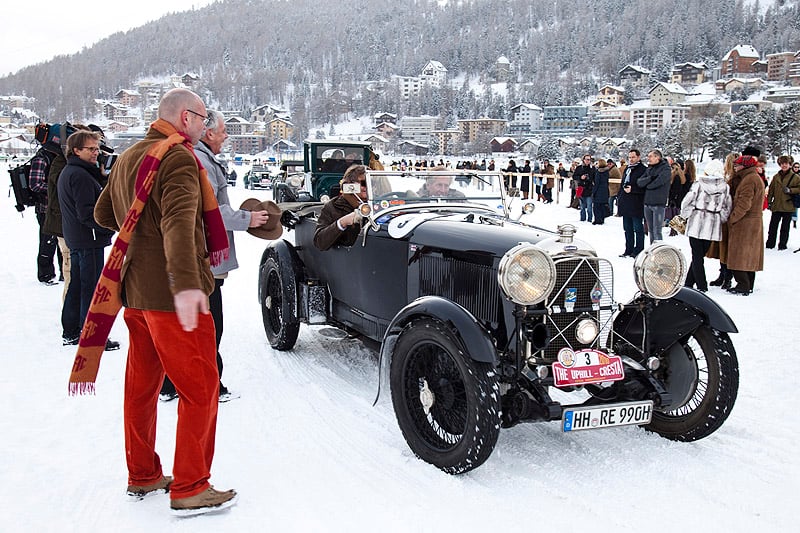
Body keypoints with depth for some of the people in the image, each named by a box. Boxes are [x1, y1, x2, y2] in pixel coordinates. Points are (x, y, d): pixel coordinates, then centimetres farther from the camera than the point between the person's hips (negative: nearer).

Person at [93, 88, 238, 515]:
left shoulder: (127, 158, 15)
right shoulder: (178, 157, -13)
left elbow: (102, 213, 25)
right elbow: (179, 221, -30)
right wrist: (186, 283, -42)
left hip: (135, 292, 9)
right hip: (170, 294, -9)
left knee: (142, 384, 17)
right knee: (200, 389, -1)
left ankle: (142, 476, 29)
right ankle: (189, 489, 4)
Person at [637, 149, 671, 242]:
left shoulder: (665, 168, -5)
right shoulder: (649, 169, 15)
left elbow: (657, 182, -19)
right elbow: (640, 182, 2)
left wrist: (646, 185, -2)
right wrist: (650, 178, -13)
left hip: (658, 204, -7)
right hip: (647, 203, 7)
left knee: (657, 231, -8)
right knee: (651, 230, 13)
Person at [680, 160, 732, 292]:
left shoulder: (698, 184, -9)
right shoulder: (725, 187, 0)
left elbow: (687, 202, -6)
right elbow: (727, 208, 5)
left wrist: (685, 216, 10)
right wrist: (721, 220, 18)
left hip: (697, 223, -3)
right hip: (713, 225, 3)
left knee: (697, 256, 3)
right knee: (700, 255, 11)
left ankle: (701, 286, 2)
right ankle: (688, 282, 17)